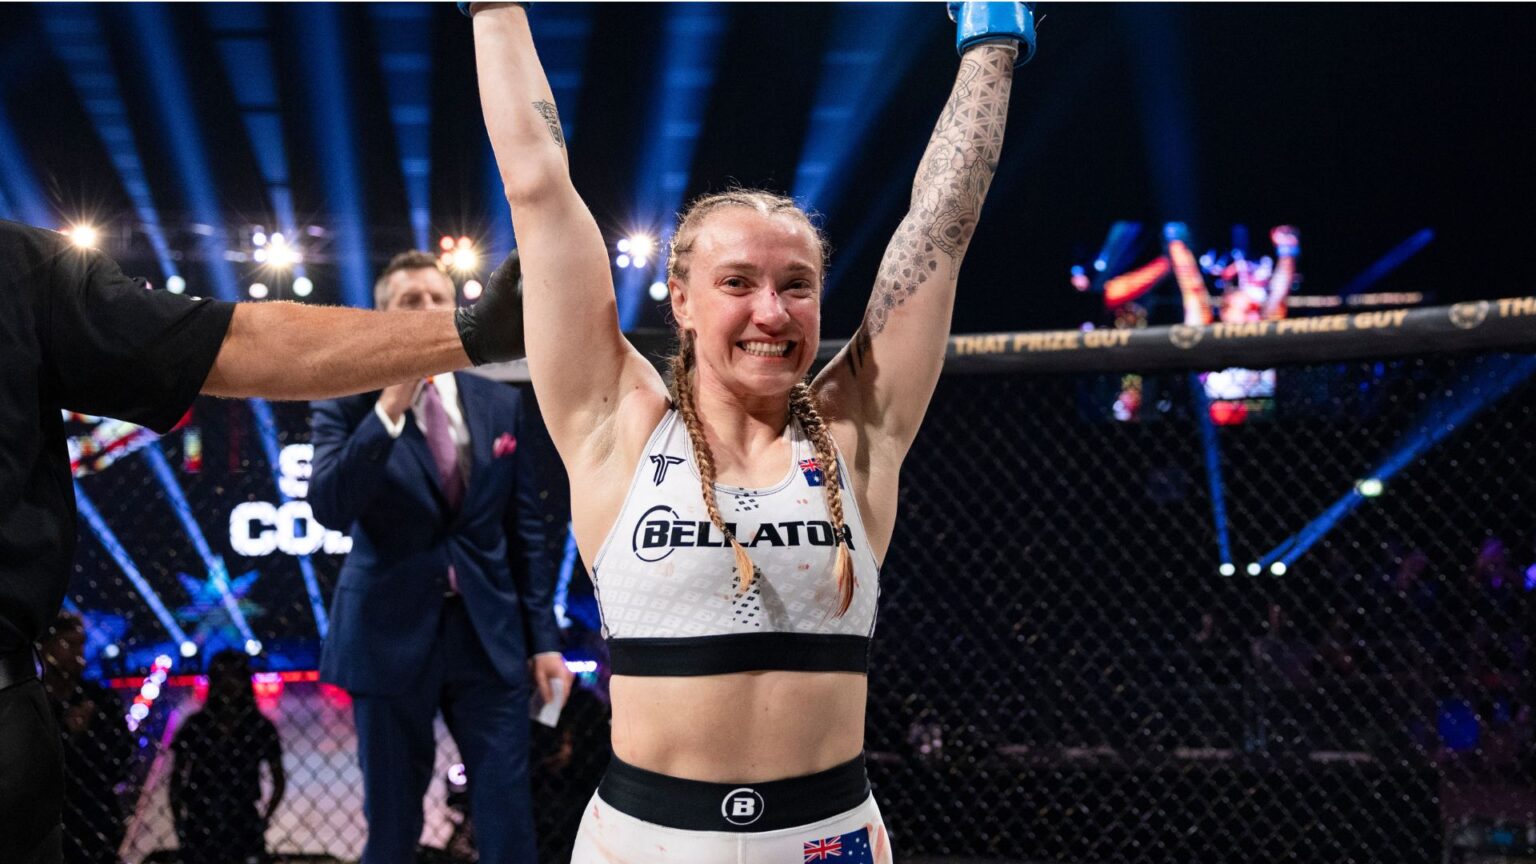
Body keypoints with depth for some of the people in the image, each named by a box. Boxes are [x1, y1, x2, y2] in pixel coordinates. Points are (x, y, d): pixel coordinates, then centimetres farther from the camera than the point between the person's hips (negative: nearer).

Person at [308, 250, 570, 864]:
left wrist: (543, 636, 6)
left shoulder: (500, 404, 7)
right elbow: (329, 509, -19)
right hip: (392, 634, -2)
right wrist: (389, 409, -24)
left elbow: (525, 529, 9)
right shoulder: (347, 403, -3)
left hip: (489, 634, 2)